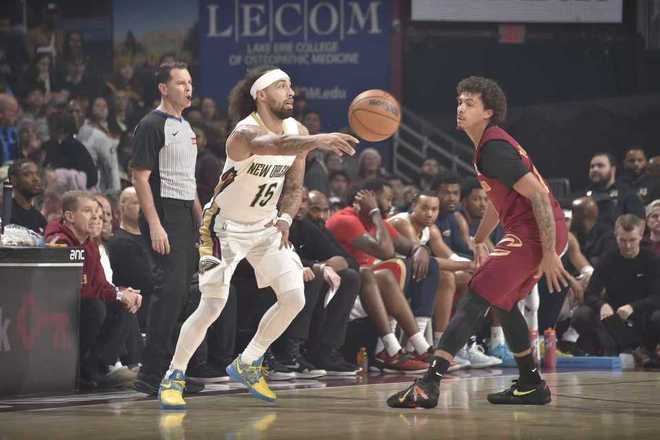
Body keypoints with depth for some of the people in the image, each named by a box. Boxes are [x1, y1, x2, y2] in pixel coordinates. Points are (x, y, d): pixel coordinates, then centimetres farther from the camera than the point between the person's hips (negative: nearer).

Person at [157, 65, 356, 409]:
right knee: (212, 306, -12)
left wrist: (285, 218, -16)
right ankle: (173, 377, 5)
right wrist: (320, 141, -68)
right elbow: (273, 145, -52)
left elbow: (293, 186, 5)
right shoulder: (244, 133, -28)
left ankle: (246, 365, 16)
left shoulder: (298, 132, -5)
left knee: (294, 299, -2)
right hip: (227, 226, -7)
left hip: (266, 226, 7)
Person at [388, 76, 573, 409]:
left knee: (474, 299, -14)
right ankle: (531, 386, 31)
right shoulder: (490, 144, 18)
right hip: (529, 231, 10)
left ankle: (429, 385, -22)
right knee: (502, 301, 24)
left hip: (534, 233, -10)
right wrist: (479, 241, 37)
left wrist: (549, 254, -22)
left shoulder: (493, 148, -14)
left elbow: (538, 195, -20)